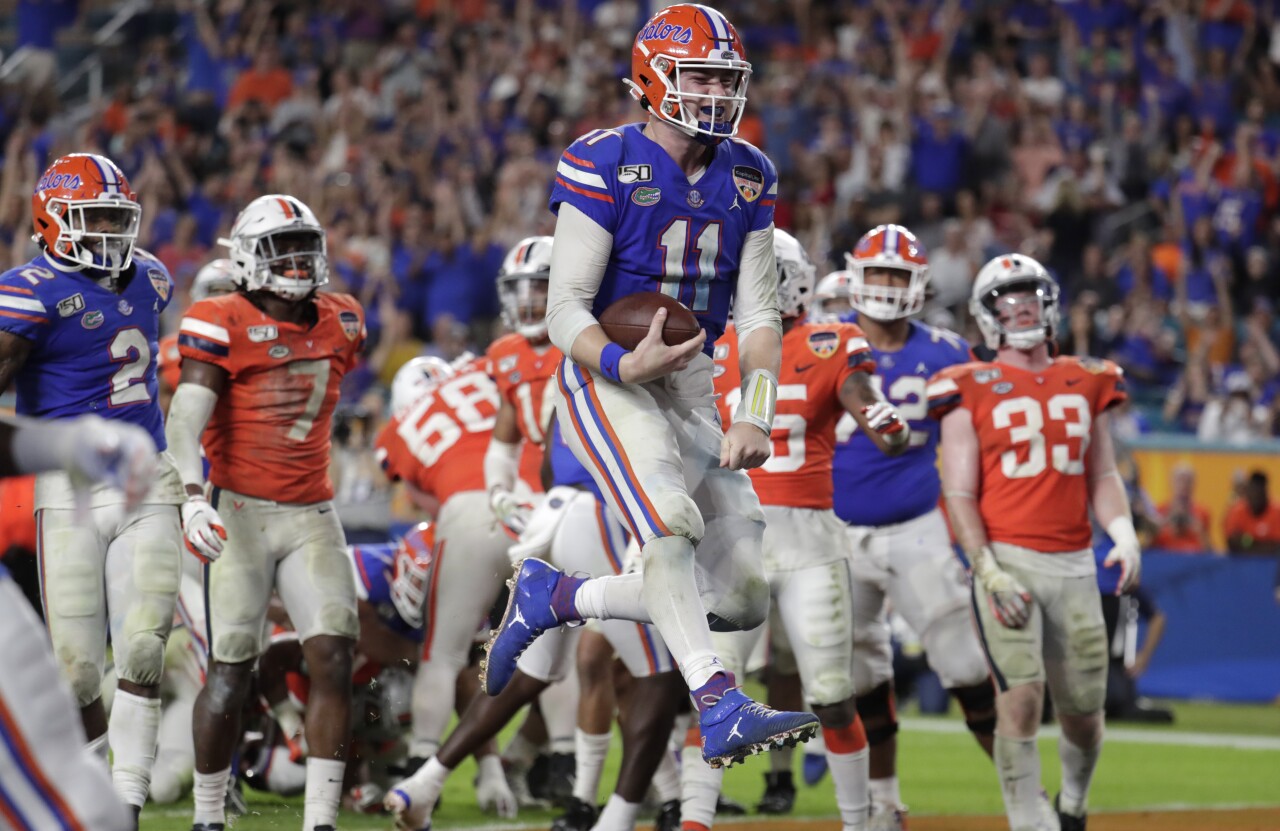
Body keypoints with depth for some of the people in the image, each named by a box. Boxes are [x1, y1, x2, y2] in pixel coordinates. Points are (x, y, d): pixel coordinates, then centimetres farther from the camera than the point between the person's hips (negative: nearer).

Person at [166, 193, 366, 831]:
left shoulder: (339, 324, 10)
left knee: (333, 658, -10)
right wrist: (193, 497, -32)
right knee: (232, 670, -2)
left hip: (311, 515, 5)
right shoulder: (222, 324, -8)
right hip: (240, 513, -4)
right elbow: (186, 417, -18)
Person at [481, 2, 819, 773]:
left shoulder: (747, 176, 5)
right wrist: (626, 365, -33)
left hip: (691, 387, 6)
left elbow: (759, 315, 4)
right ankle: (722, 711, -37)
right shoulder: (605, 166, -13)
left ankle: (554, 597, 16)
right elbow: (566, 312, -14)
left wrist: (755, 416, -11)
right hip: (605, 382, -6)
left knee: (742, 596, -2)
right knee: (673, 522, -33)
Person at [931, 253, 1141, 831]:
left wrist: (1124, 537, -4)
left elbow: (1103, 476, 15)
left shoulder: (1087, 384, 13)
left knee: (1083, 714, 7)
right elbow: (959, 493, -2)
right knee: (1021, 701, -17)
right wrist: (988, 573, -13)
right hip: (1007, 561, -4)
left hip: (1074, 566, 4)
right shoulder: (971, 391, 1)